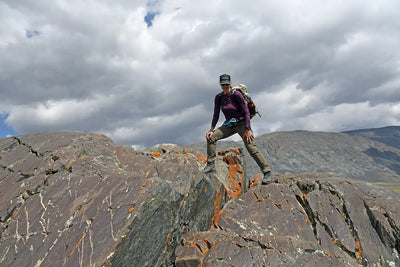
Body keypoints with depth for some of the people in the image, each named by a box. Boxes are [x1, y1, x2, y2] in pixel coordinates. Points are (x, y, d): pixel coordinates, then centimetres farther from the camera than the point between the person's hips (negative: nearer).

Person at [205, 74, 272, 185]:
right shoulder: (218, 97, 1)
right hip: (229, 125, 5)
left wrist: (248, 129, -21)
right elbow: (216, 114, 7)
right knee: (211, 137, -12)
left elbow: (246, 112, -15)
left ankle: (267, 172, -9)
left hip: (241, 123, -5)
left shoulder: (236, 94, -15)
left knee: (251, 148, -17)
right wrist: (212, 129, -2)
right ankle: (211, 164, -3)